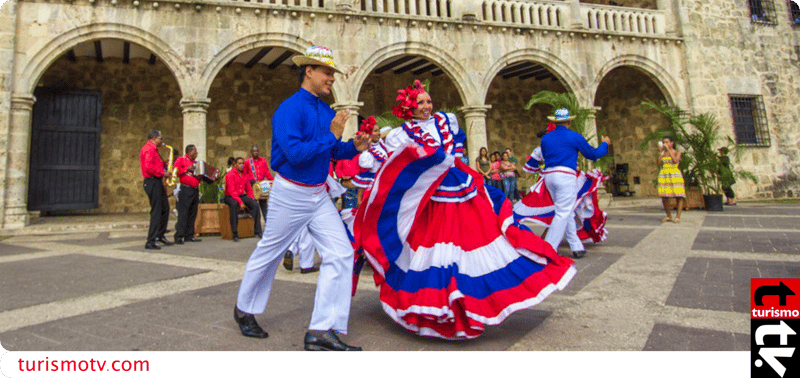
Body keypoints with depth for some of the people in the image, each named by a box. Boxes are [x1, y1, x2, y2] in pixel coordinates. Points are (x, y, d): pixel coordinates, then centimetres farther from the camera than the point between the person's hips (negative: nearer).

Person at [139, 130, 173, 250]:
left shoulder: (152, 149, 20)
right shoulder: (149, 149, -14)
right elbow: (148, 167, -25)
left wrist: (163, 164, 8)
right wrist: (162, 173, -18)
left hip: (157, 182, 11)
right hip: (152, 182, -11)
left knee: (165, 208, 17)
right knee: (156, 212, -9)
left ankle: (160, 235, 27)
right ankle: (150, 242, -5)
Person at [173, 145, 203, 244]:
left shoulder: (195, 162, 22)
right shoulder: (181, 160, 0)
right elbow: (175, 171, -12)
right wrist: (187, 169, -18)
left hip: (195, 190, 8)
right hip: (185, 190, -7)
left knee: (192, 214, 9)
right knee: (183, 214, -10)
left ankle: (189, 236, 15)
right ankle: (179, 237, -9)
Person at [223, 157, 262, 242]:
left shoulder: (245, 175, 11)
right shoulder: (230, 175, -8)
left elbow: (249, 189, 15)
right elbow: (231, 191, -17)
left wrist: (251, 200, -1)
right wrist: (240, 202, -25)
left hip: (242, 196, 6)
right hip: (230, 197, -5)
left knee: (255, 204, -20)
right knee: (234, 204, -39)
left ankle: (257, 231, -17)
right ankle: (235, 234, -35)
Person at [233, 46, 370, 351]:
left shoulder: (326, 111, 7)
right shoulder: (289, 109, -17)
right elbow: (294, 153, -28)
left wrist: (354, 147, -4)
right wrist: (331, 136, -25)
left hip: (319, 195, 7)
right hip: (290, 194, -7)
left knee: (340, 254, -5)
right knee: (268, 255, 12)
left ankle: (322, 331, -1)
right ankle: (244, 309, 39)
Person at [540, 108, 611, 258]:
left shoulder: (545, 138, 12)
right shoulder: (574, 137, 0)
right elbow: (593, 154, 9)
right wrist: (605, 144, 28)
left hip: (549, 176, 6)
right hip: (566, 176, -6)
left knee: (568, 213, 15)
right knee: (563, 214, -5)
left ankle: (577, 247, 18)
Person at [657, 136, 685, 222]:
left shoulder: (677, 152, 6)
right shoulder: (663, 153, 16)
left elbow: (675, 160, -13)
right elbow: (660, 163, 3)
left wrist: (668, 149, -9)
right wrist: (660, 151, 4)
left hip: (675, 175, -3)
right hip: (664, 175, 3)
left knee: (679, 196, -10)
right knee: (664, 197, -2)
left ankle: (678, 217, -7)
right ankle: (668, 216, 10)